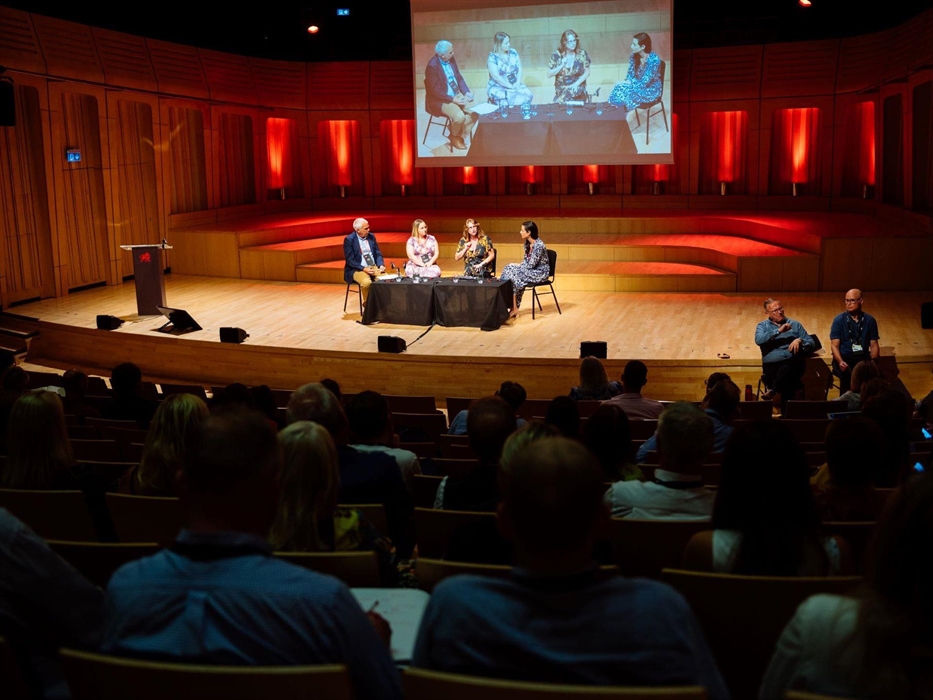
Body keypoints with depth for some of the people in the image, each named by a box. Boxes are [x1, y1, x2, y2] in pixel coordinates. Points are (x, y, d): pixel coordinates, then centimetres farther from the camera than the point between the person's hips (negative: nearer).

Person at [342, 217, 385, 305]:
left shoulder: (371, 237, 7)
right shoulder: (349, 240, -8)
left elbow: (378, 254, 12)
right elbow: (349, 260, -12)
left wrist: (381, 265, -9)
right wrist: (364, 269, -22)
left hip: (374, 267, 5)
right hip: (357, 269, -5)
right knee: (366, 282, -34)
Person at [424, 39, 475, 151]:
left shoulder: (451, 59, 0)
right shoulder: (432, 66, -22)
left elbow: (459, 78, 9)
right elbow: (435, 91, -22)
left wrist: (467, 92, -7)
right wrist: (452, 99, -23)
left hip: (456, 95, 8)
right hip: (440, 100, -7)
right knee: (459, 116, -28)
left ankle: (459, 134, 9)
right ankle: (454, 137, 3)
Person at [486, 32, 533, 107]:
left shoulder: (513, 53, 5)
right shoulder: (492, 58, -9)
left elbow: (520, 69, 6)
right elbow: (496, 77, -15)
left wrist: (518, 83, -11)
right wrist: (511, 86, -17)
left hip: (515, 85, 4)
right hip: (498, 87, -4)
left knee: (527, 96, -23)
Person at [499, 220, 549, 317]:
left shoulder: (538, 245, -21)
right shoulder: (528, 244, 8)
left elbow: (531, 264, -21)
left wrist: (517, 265, -9)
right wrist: (518, 265, -4)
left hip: (540, 273, -9)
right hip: (532, 271, 9)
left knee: (512, 274, -19)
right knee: (509, 269, -9)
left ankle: (514, 308, -11)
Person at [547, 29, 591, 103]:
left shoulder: (582, 53, -2)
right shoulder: (557, 55, -3)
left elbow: (587, 72, 2)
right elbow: (549, 74, -3)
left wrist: (576, 84, -12)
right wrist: (562, 65, -15)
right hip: (562, 94, -1)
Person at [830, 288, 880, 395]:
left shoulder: (870, 320, 8)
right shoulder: (838, 320, 0)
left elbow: (874, 345, 9)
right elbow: (835, 346, -4)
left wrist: (873, 361, -9)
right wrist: (840, 361, -22)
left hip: (864, 357, 2)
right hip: (844, 358, -2)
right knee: (848, 374, -35)